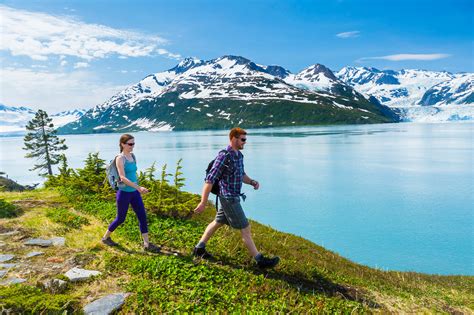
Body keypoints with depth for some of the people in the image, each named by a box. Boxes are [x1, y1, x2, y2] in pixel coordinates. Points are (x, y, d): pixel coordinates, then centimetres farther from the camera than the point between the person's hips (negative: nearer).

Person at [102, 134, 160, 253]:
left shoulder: (133, 156, 6)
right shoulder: (120, 158, -16)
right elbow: (122, 177, -26)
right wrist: (138, 187, -36)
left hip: (134, 193, 6)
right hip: (124, 193, -6)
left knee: (142, 216, 2)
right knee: (120, 219, 8)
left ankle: (147, 244, 8)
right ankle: (106, 237, 33)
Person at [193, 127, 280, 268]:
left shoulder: (239, 155, 6)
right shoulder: (224, 156, -22)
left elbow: (241, 175, 19)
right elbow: (209, 180, -22)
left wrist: (252, 182, -1)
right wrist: (203, 203, -21)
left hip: (232, 198, 10)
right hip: (229, 199, -10)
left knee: (217, 223, 21)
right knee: (245, 229, -2)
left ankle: (199, 249, 35)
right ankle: (260, 260, 8)